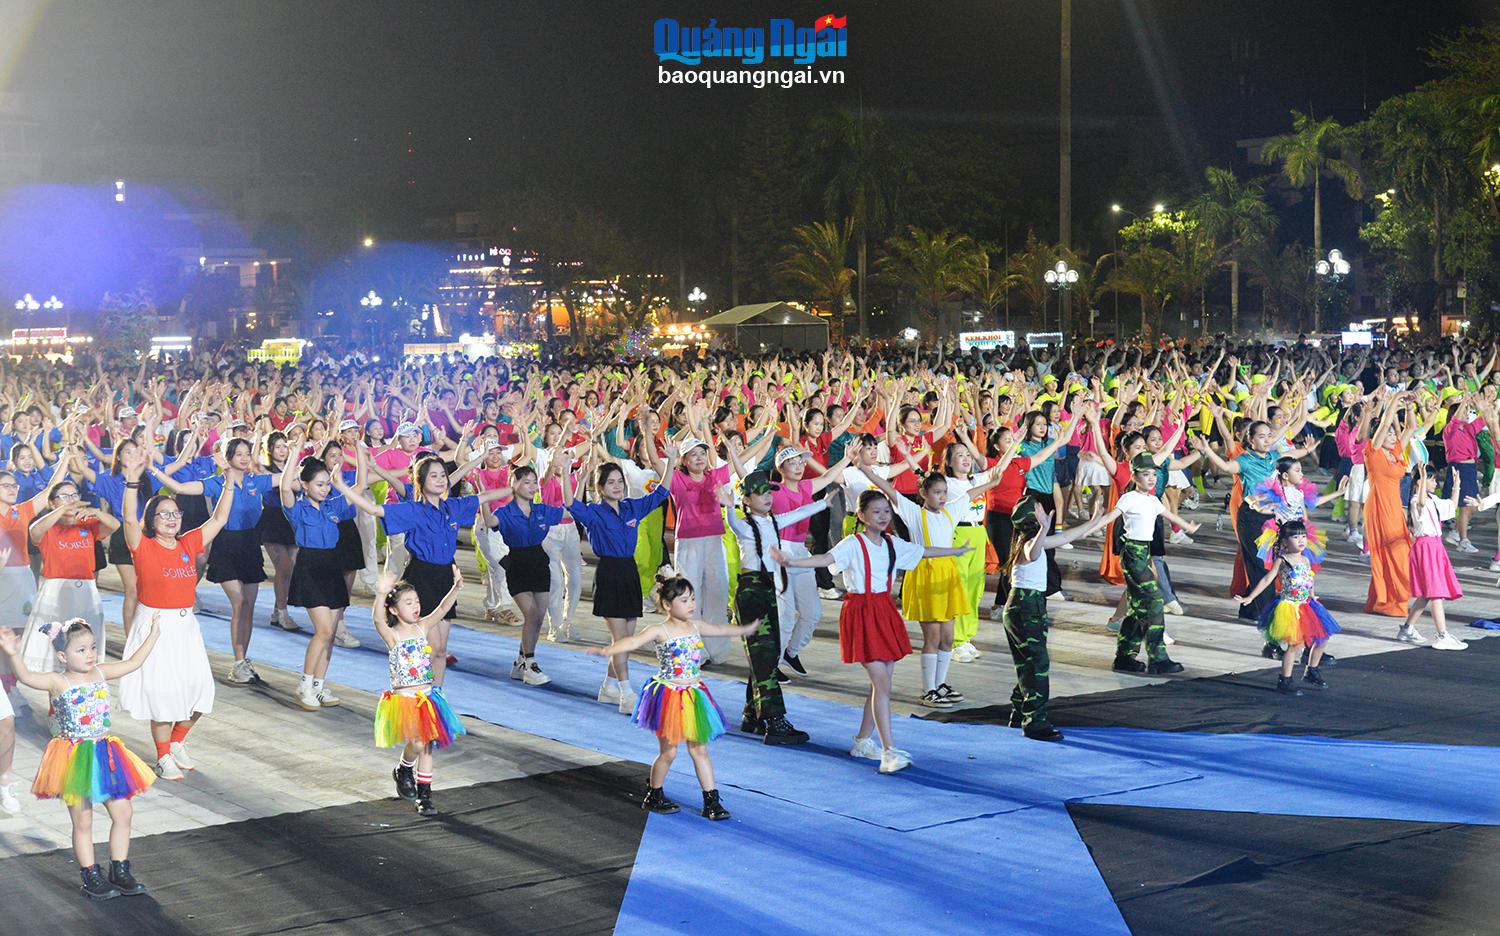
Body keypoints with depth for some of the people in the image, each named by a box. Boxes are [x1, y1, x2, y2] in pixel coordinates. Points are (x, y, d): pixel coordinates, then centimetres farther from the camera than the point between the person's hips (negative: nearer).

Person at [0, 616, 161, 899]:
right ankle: (91, 877, 16)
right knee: (82, 821, 4)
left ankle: (120, 872, 22)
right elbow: (27, 677, -31)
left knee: (123, 813, 8)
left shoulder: (100, 673, 2)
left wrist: (153, 634, 11)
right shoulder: (57, 682, -14)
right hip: (74, 759, -5)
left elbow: (133, 662, 11)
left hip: (104, 755, 5)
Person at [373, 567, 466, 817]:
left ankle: (424, 795, 16)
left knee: (427, 746, 7)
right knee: (417, 744, -17)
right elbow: (377, 619, -30)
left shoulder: (422, 628, 3)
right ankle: (403, 771, 14)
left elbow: (442, 609, -9)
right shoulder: (391, 635, -9)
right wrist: (381, 595, -48)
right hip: (403, 698, -4)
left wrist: (456, 587, -26)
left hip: (428, 696, 4)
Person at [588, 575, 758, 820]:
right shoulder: (660, 631, -14)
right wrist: (606, 651, -46)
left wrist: (746, 630, 41)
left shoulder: (696, 626, 6)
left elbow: (720, 630, 25)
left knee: (699, 750, 8)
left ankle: (711, 802, 12)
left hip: (693, 695, 5)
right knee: (668, 751, 4)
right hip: (668, 696, -5)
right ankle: (654, 796, 24)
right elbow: (634, 641, -30)